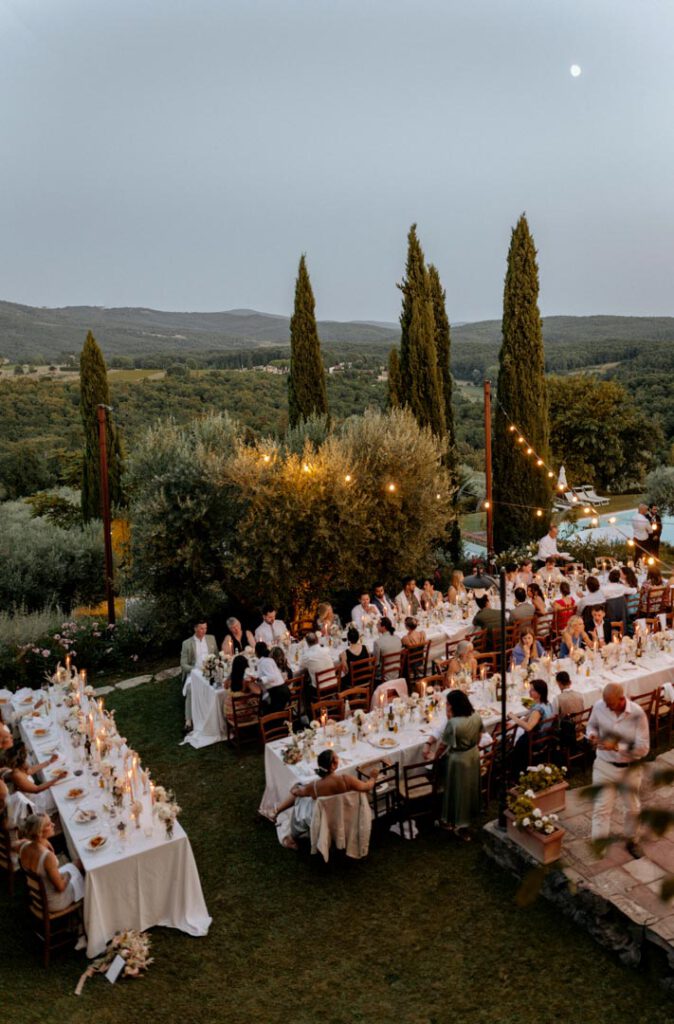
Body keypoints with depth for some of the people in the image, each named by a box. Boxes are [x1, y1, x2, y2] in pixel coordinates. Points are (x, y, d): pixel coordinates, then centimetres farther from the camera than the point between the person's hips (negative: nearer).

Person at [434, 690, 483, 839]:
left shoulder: (453, 723, -30)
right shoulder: (476, 716, -12)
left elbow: (443, 744, -17)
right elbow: (479, 737, 4)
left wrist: (435, 757, 1)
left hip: (458, 759, -6)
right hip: (474, 755, 6)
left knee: (458, 790, 12)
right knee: (471, 786, 24)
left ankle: (459, 824, 27)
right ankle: (470, 816, 43)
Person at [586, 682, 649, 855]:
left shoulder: (637, 714, -23)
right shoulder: (599, 706, -15)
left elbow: (643, 748, -21)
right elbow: (591, 725, 5)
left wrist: (617, 746, -32)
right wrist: (592, 735, -18)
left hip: (629, 768, 0)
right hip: (604, 765, 0)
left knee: (633, 808, 20)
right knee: (602, 806, 1)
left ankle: (632, 840, 43)